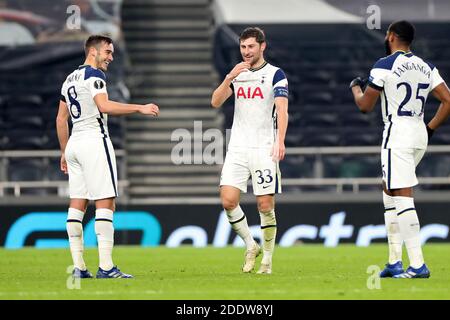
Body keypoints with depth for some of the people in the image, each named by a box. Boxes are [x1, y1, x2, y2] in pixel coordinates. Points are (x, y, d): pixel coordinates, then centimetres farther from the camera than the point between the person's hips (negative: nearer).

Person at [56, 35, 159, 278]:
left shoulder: (70, 79, 19)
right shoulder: (93, 75, -7)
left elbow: (61, 119, 22)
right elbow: (105, 106, -22)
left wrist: (64, 153, 27)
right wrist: (140, 108, -19)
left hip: (73, 143, 9)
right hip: (94, 140, -9)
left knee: (77, 204, 6)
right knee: (105, 203, -10)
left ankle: (78, 267, 3)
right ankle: (106, 267, -17)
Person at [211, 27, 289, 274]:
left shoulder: (275, 74, 0)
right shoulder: (236, 74, 13)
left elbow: (281, 109, -12)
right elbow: (216, 102, 2)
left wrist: (280, 141, -26)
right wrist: (230, 77, -13)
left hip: (264, 149, -4)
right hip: (237, 148, 4)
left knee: (265, 205, -4)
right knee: (228, 201, -8)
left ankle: (267, 259, 8)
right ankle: (250, 246, 10)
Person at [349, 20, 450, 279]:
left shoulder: (384, 66, -8)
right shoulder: (426, 67, 11)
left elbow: (365, 105, -2)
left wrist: (355, 87, 18)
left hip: (397, 136, -8)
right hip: (419, 135, 8)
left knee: (403, 198, -9)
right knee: (388, 191, 20)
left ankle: (417, 265, -16)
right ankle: (395, 261, 18)